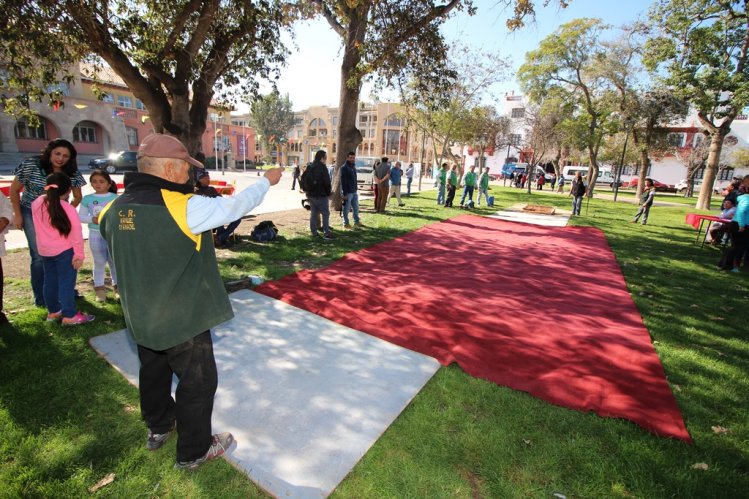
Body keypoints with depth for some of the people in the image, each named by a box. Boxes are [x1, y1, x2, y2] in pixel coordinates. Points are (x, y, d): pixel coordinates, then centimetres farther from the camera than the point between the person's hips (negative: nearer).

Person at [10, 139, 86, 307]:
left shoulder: (73, 174, -10)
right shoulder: (30, 167, -16)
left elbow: (77, 197, 5)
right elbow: (14, 190, -5)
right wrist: (17, 215, -5)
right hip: (32, 215, -3)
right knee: (39, 256, -4)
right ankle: (41, 298, 8)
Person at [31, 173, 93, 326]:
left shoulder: (36, 203, 0)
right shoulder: (68, 208, -18)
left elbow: (39, 227, 16)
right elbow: (76, 233, -17)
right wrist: (79, 254, -11)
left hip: (44, 251, 7)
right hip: (65, 251, -6)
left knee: (50, 280, 17)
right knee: (66, 282, -2)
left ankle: (53, 311, 29)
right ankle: (69, 316, 2)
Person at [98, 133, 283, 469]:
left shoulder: (116, 208, -2)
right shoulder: (184, 206, -25)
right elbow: (235, 205, -14)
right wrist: (267, 181, 1)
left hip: (141, 316, 8)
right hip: (183, 318, -8)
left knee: (153, 371, 28)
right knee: (198, 380, 11)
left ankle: (158, 427, 51)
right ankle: (194, 451, 29)